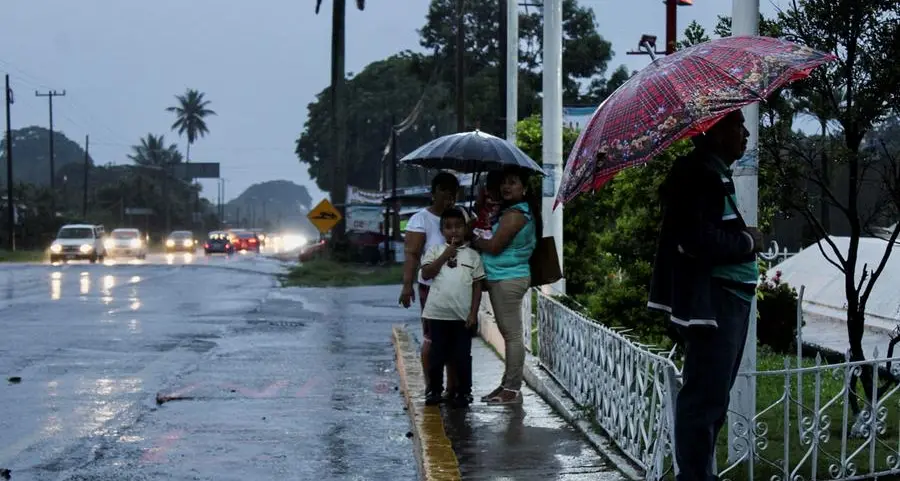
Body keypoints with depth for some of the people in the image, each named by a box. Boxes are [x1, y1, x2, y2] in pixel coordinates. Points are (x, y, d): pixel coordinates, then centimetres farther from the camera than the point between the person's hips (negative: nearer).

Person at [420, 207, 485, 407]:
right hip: (438, 313, 0)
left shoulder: (472, 255, 6)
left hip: (463, 316, 0)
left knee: (462, 357, 5)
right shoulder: (435, 251, 6)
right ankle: (434, 390, 20)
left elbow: (477, 285, 5)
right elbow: (426, 273, -7)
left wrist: (473, 313, -3)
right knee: (437, 354, 8)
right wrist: (446, 255, -11)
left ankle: (463, 392, 16)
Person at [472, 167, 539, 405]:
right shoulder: (520, 212, 16)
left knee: (512, 334, -7)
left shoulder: (514, 215, -17)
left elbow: (494, 246, -19)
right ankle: (509, 385, 20)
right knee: (509, 333, 14)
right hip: (503, 278, 11)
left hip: (508, 280, -11)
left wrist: (474, 240, -3)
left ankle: (513, 389, -4)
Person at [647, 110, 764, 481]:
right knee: (705, 397, -8)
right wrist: (747, 241, -12)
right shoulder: (697, 173, -15)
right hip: (712, 301, -11)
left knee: (711, 396, 18)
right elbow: (697, 240, -25)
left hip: (726, 299, 11)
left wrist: (742, 239, 4)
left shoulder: (714, 172, 18)